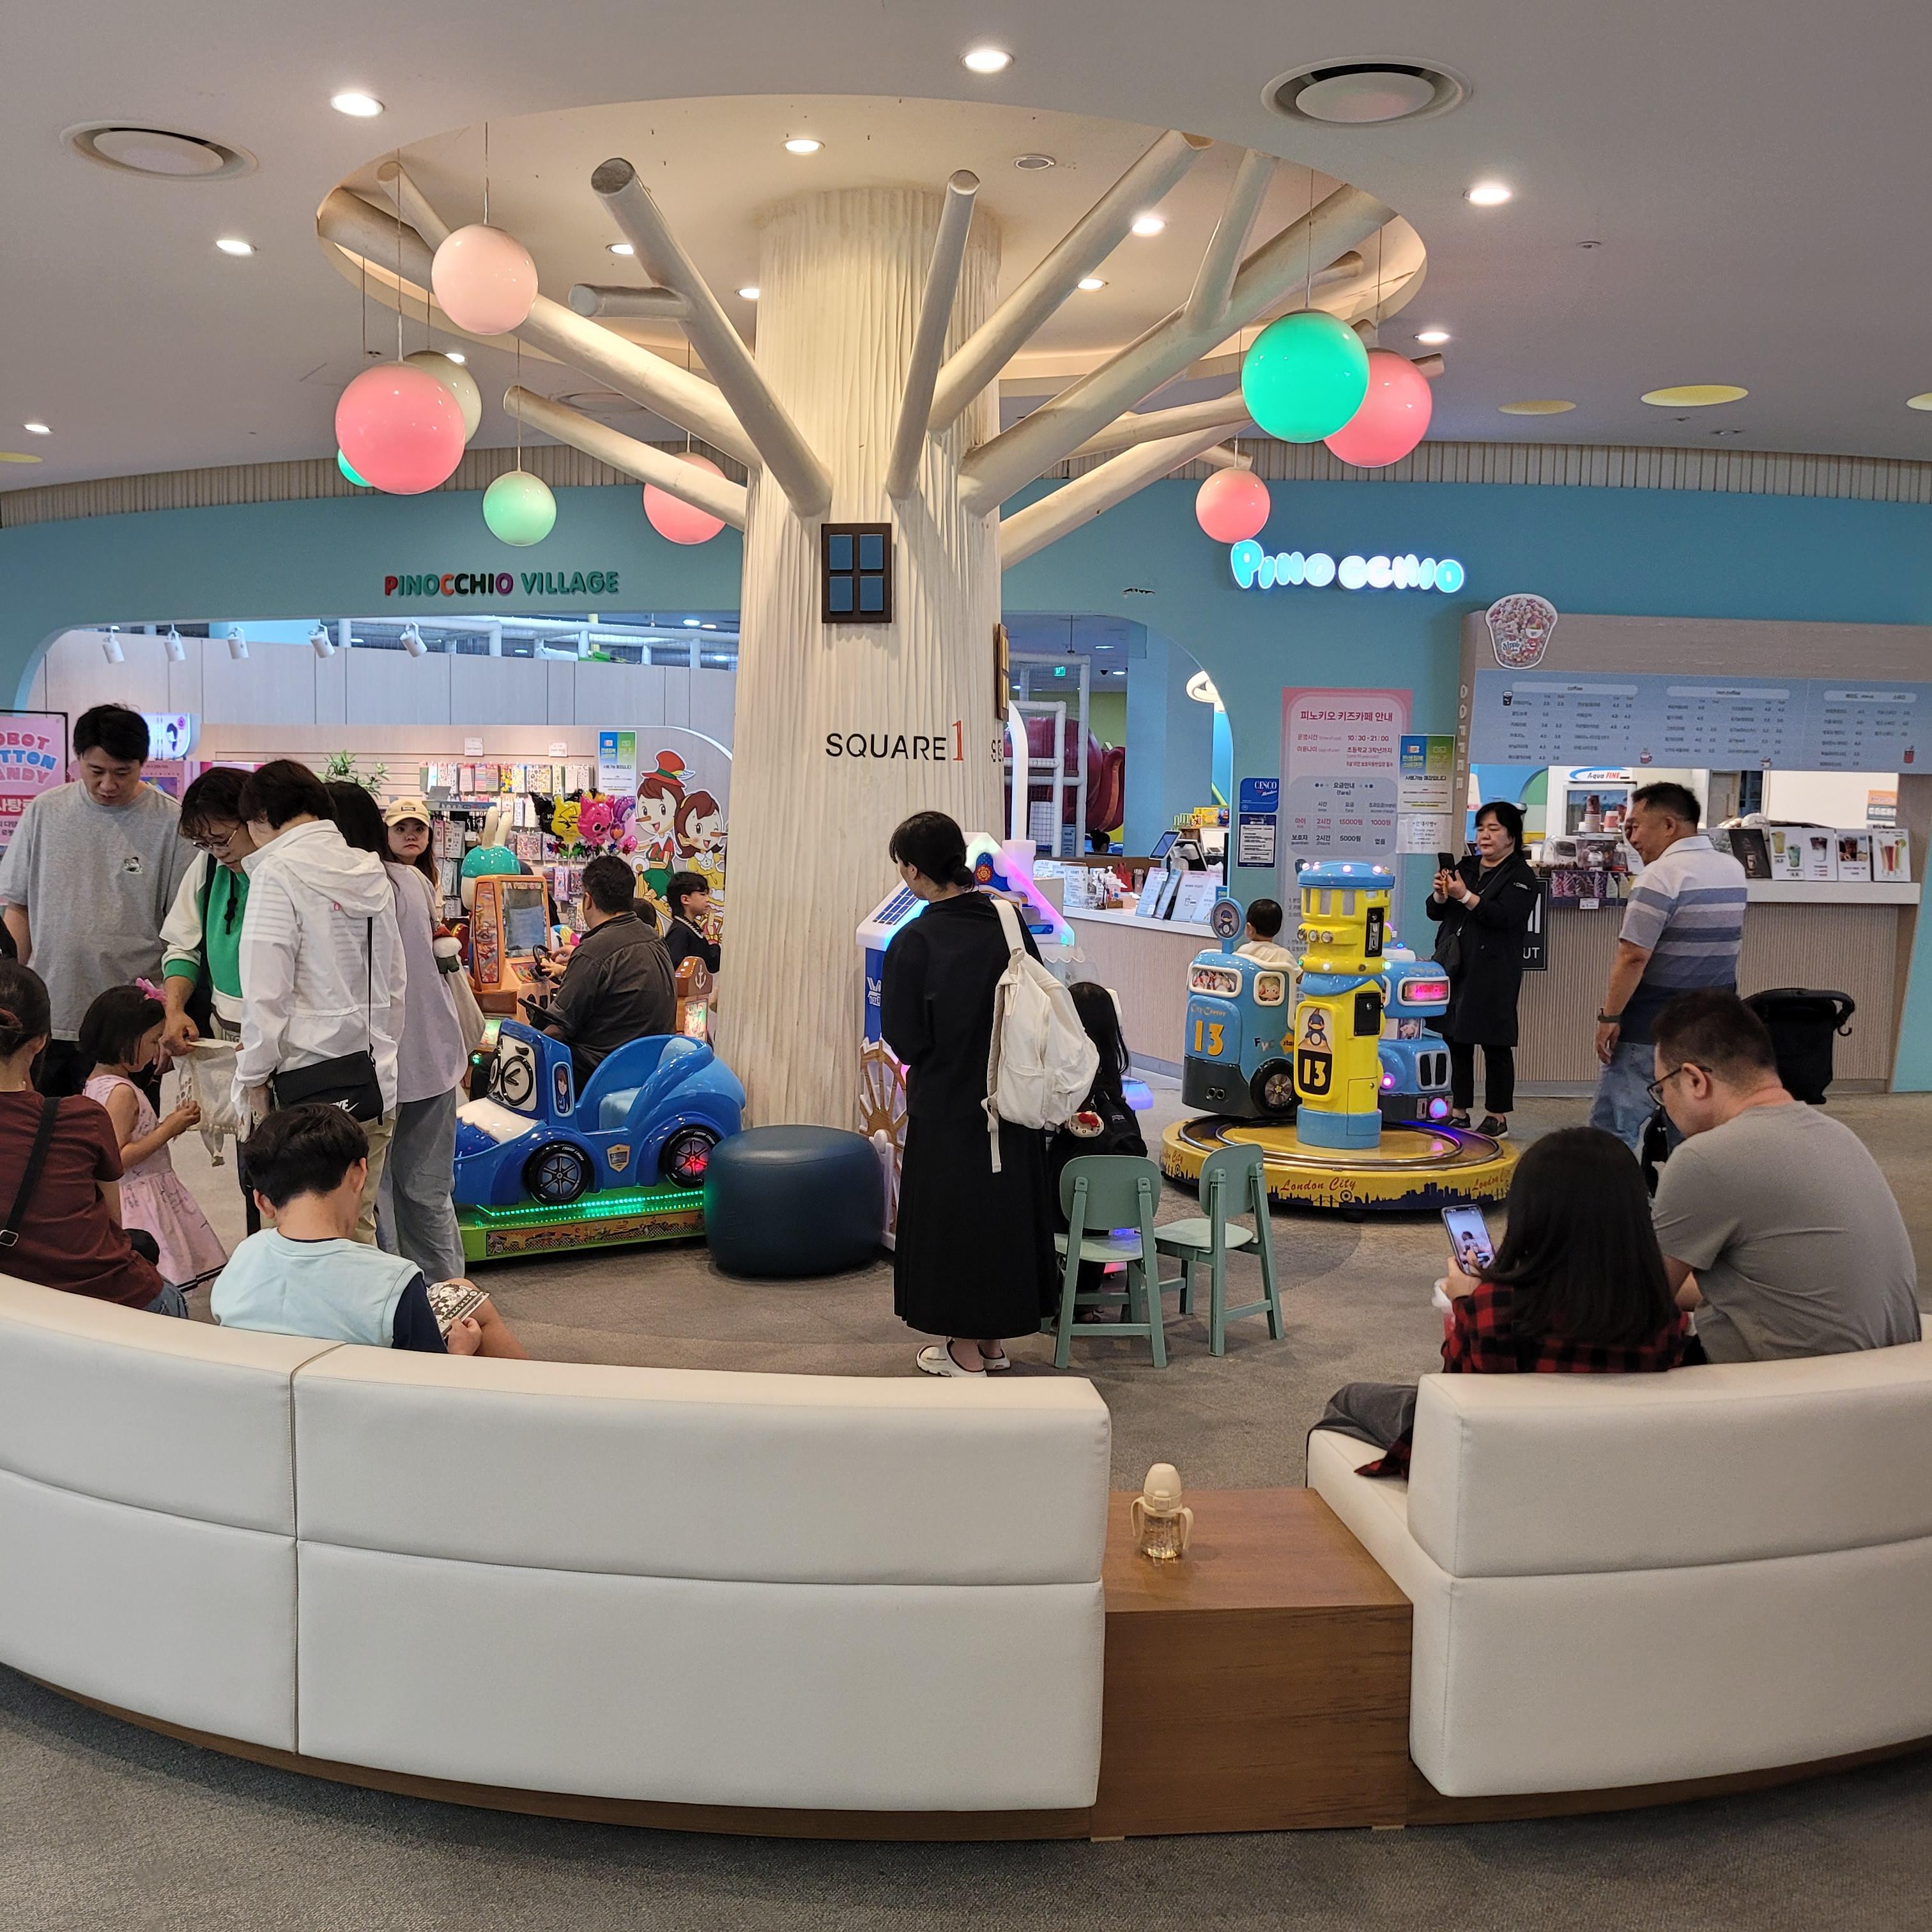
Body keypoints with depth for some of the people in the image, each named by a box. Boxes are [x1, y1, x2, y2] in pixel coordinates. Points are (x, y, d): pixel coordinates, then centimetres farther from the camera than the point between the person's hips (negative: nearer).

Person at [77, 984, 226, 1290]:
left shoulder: (95, 1083, 13)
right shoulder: (121, 1092, -18)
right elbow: (117, 1159, -22)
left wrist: (169, 1124, 12)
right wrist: (168, 1130, -16)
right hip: (139, 1204, -10)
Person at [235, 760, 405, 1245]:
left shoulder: (278, 873, -9)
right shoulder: (371, 872, 12)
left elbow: (266, 993, -13)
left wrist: (253, 1077, -3)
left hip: (314, 1082, -7)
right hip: (376, 1077, 7)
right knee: (359, 1230, 14)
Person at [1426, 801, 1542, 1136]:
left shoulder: (1520, 876, -2)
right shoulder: (1465, 867, 16)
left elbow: (1506, 917, -18)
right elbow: (1435, 912, 14)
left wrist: (1465, 896, -24)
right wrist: (1441, 894, -7)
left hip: (1492, 974, -6)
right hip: (1454, 967, 6)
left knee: (1495, 1046, -1)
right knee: (1455, 1041, 9)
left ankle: (1498, 1117, 7)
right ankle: (1459, 1111, 18)